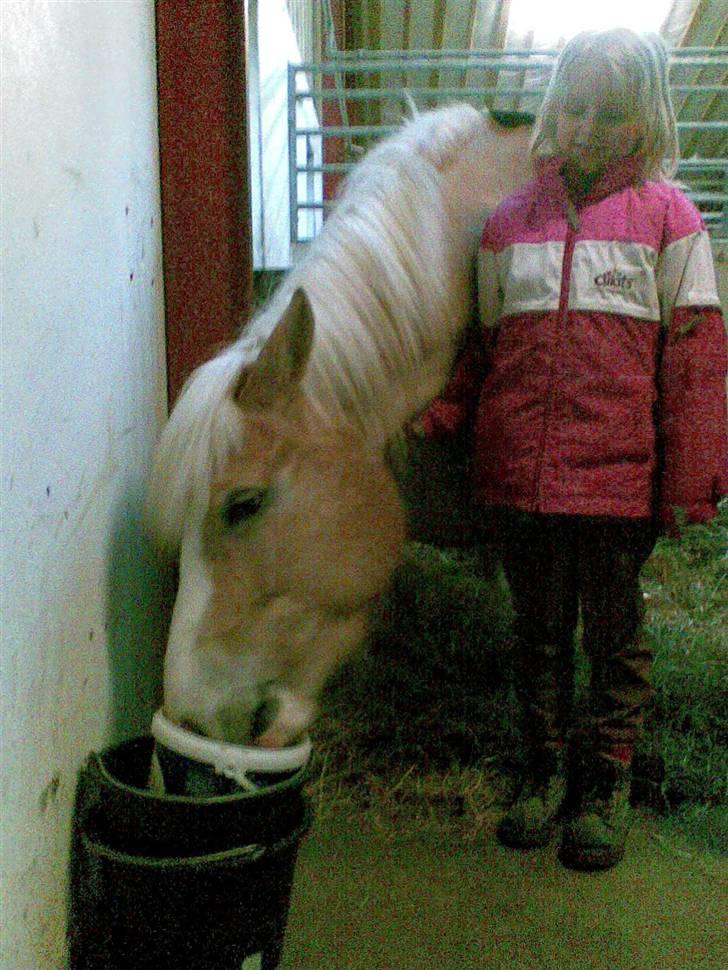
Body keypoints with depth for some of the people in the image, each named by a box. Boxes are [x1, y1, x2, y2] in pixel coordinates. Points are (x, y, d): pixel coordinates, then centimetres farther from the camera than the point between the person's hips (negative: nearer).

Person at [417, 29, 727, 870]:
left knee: (614, 631, 11)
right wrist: (433, 416, -3)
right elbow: (486, 345, 12)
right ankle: (544, 770, 33)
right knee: (538, 628, 15)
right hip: (518, 470, 3)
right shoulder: (511, 220, 8)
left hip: (618, 474, -2)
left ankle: (608, 782, 29)